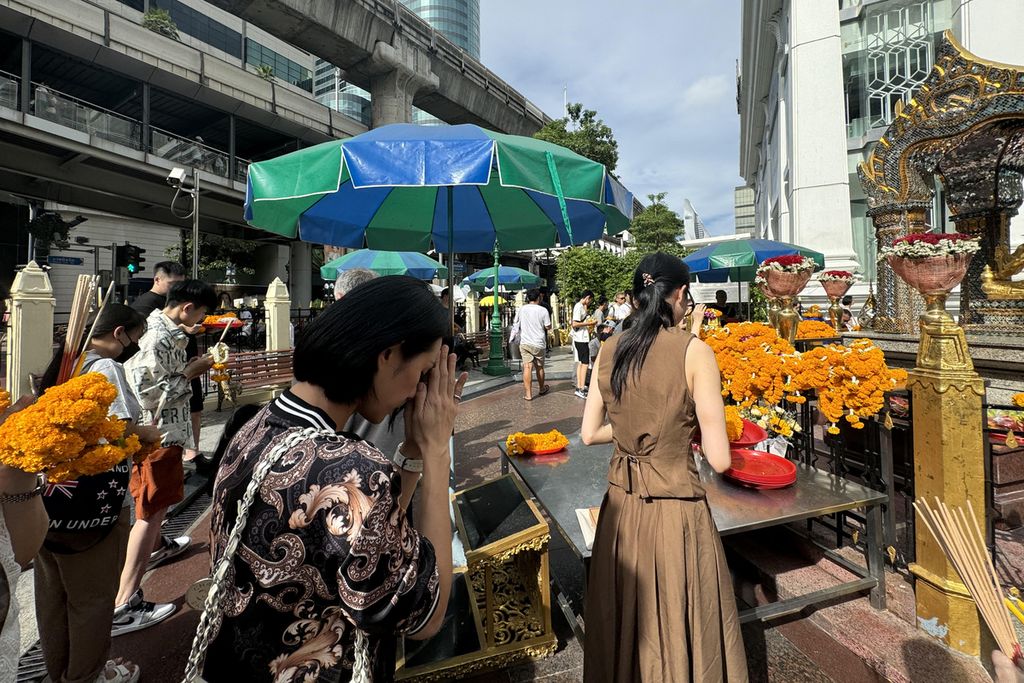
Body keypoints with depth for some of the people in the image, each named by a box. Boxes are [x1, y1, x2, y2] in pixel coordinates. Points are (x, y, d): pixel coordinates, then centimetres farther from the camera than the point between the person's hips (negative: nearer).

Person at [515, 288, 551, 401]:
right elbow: (548, 327, -4)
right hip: (539, 343, 0)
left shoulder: (522, 309, 1)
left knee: (527, 367, -4)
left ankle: (528, 394, -8)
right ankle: (541, 389, 34)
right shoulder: (543, 310, -6)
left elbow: (515, 324, 12)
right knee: (539, 367, 15)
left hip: (525, 343, 1)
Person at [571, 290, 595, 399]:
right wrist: (587, 323, -13)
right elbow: (574, 324, -21)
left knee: (580, 362, 12)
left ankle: (579, 387, 17)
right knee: (585, 363, -8)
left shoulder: (581, 307, 15)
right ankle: (581, 389, -7)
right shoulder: (579, 307, -15)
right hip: (581, 339, -10)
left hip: (582, 338, 10)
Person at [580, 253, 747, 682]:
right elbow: (719, 460, -14)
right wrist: (690, 428, 4)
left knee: (625, 624, 26)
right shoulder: (694, 352, -16)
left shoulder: (609, 350, -2)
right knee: (680, 626, 19)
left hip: (620, 507, 5)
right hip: (675, 511, -4)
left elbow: (590, 434, 5)